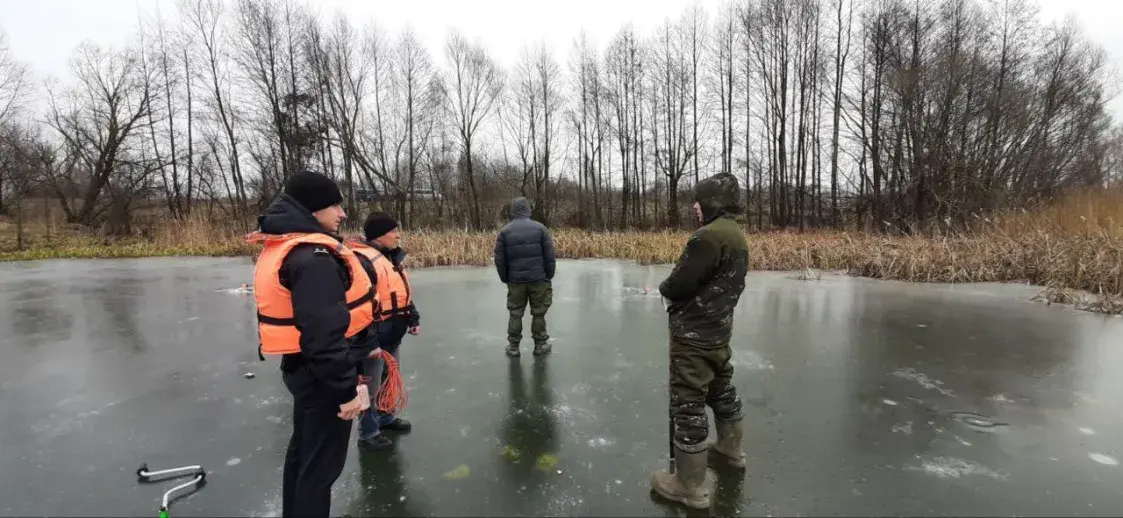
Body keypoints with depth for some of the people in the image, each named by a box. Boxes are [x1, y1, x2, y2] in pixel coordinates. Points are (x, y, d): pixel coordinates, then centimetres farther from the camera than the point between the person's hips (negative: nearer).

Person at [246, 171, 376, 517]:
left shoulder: (282, 248, 8)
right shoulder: (313, 256, -25)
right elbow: (325, 334, -30)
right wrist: (347, 389, -23)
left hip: (302, 367, 10)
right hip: (322, 374, -10)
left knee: (304, 449, 26)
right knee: (321, 464, 6)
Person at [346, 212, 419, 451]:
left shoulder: (392, 257, 10)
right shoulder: (363, 260, -22)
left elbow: (403, 293, 21)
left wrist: (413, 318, 18)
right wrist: (368, 342, -26)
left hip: (393, 335, 10)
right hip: (375, 338, -9)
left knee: (388, 380, 24)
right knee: (371, 385, 5)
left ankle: (385, 418, 43)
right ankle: (368, 433, 22)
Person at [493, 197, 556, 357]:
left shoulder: (505, 231, 0)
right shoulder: (540, 228, -1)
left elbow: (499, 259, 0)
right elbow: (549, 255, -3)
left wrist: (505, 279, 11)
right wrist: (549, 276, 6)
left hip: (515, 280, 1)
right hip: (539, 279, -1)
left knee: (515, 313, 10)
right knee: (538, 313, 9)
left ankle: (513, 347, 16)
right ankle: (540, 345, 17)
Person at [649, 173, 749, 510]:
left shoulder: (710, 235, -22)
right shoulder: (738, 236, 10)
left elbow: (678, 285, -22)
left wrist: (663, 288, 0)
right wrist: (676, 288, 7)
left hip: (694, 334, -10)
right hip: (718, 329, 10)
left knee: (688, 403, -1)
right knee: (721, 389, 25)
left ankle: (690, 486, 10)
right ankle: (730, 450, 45)